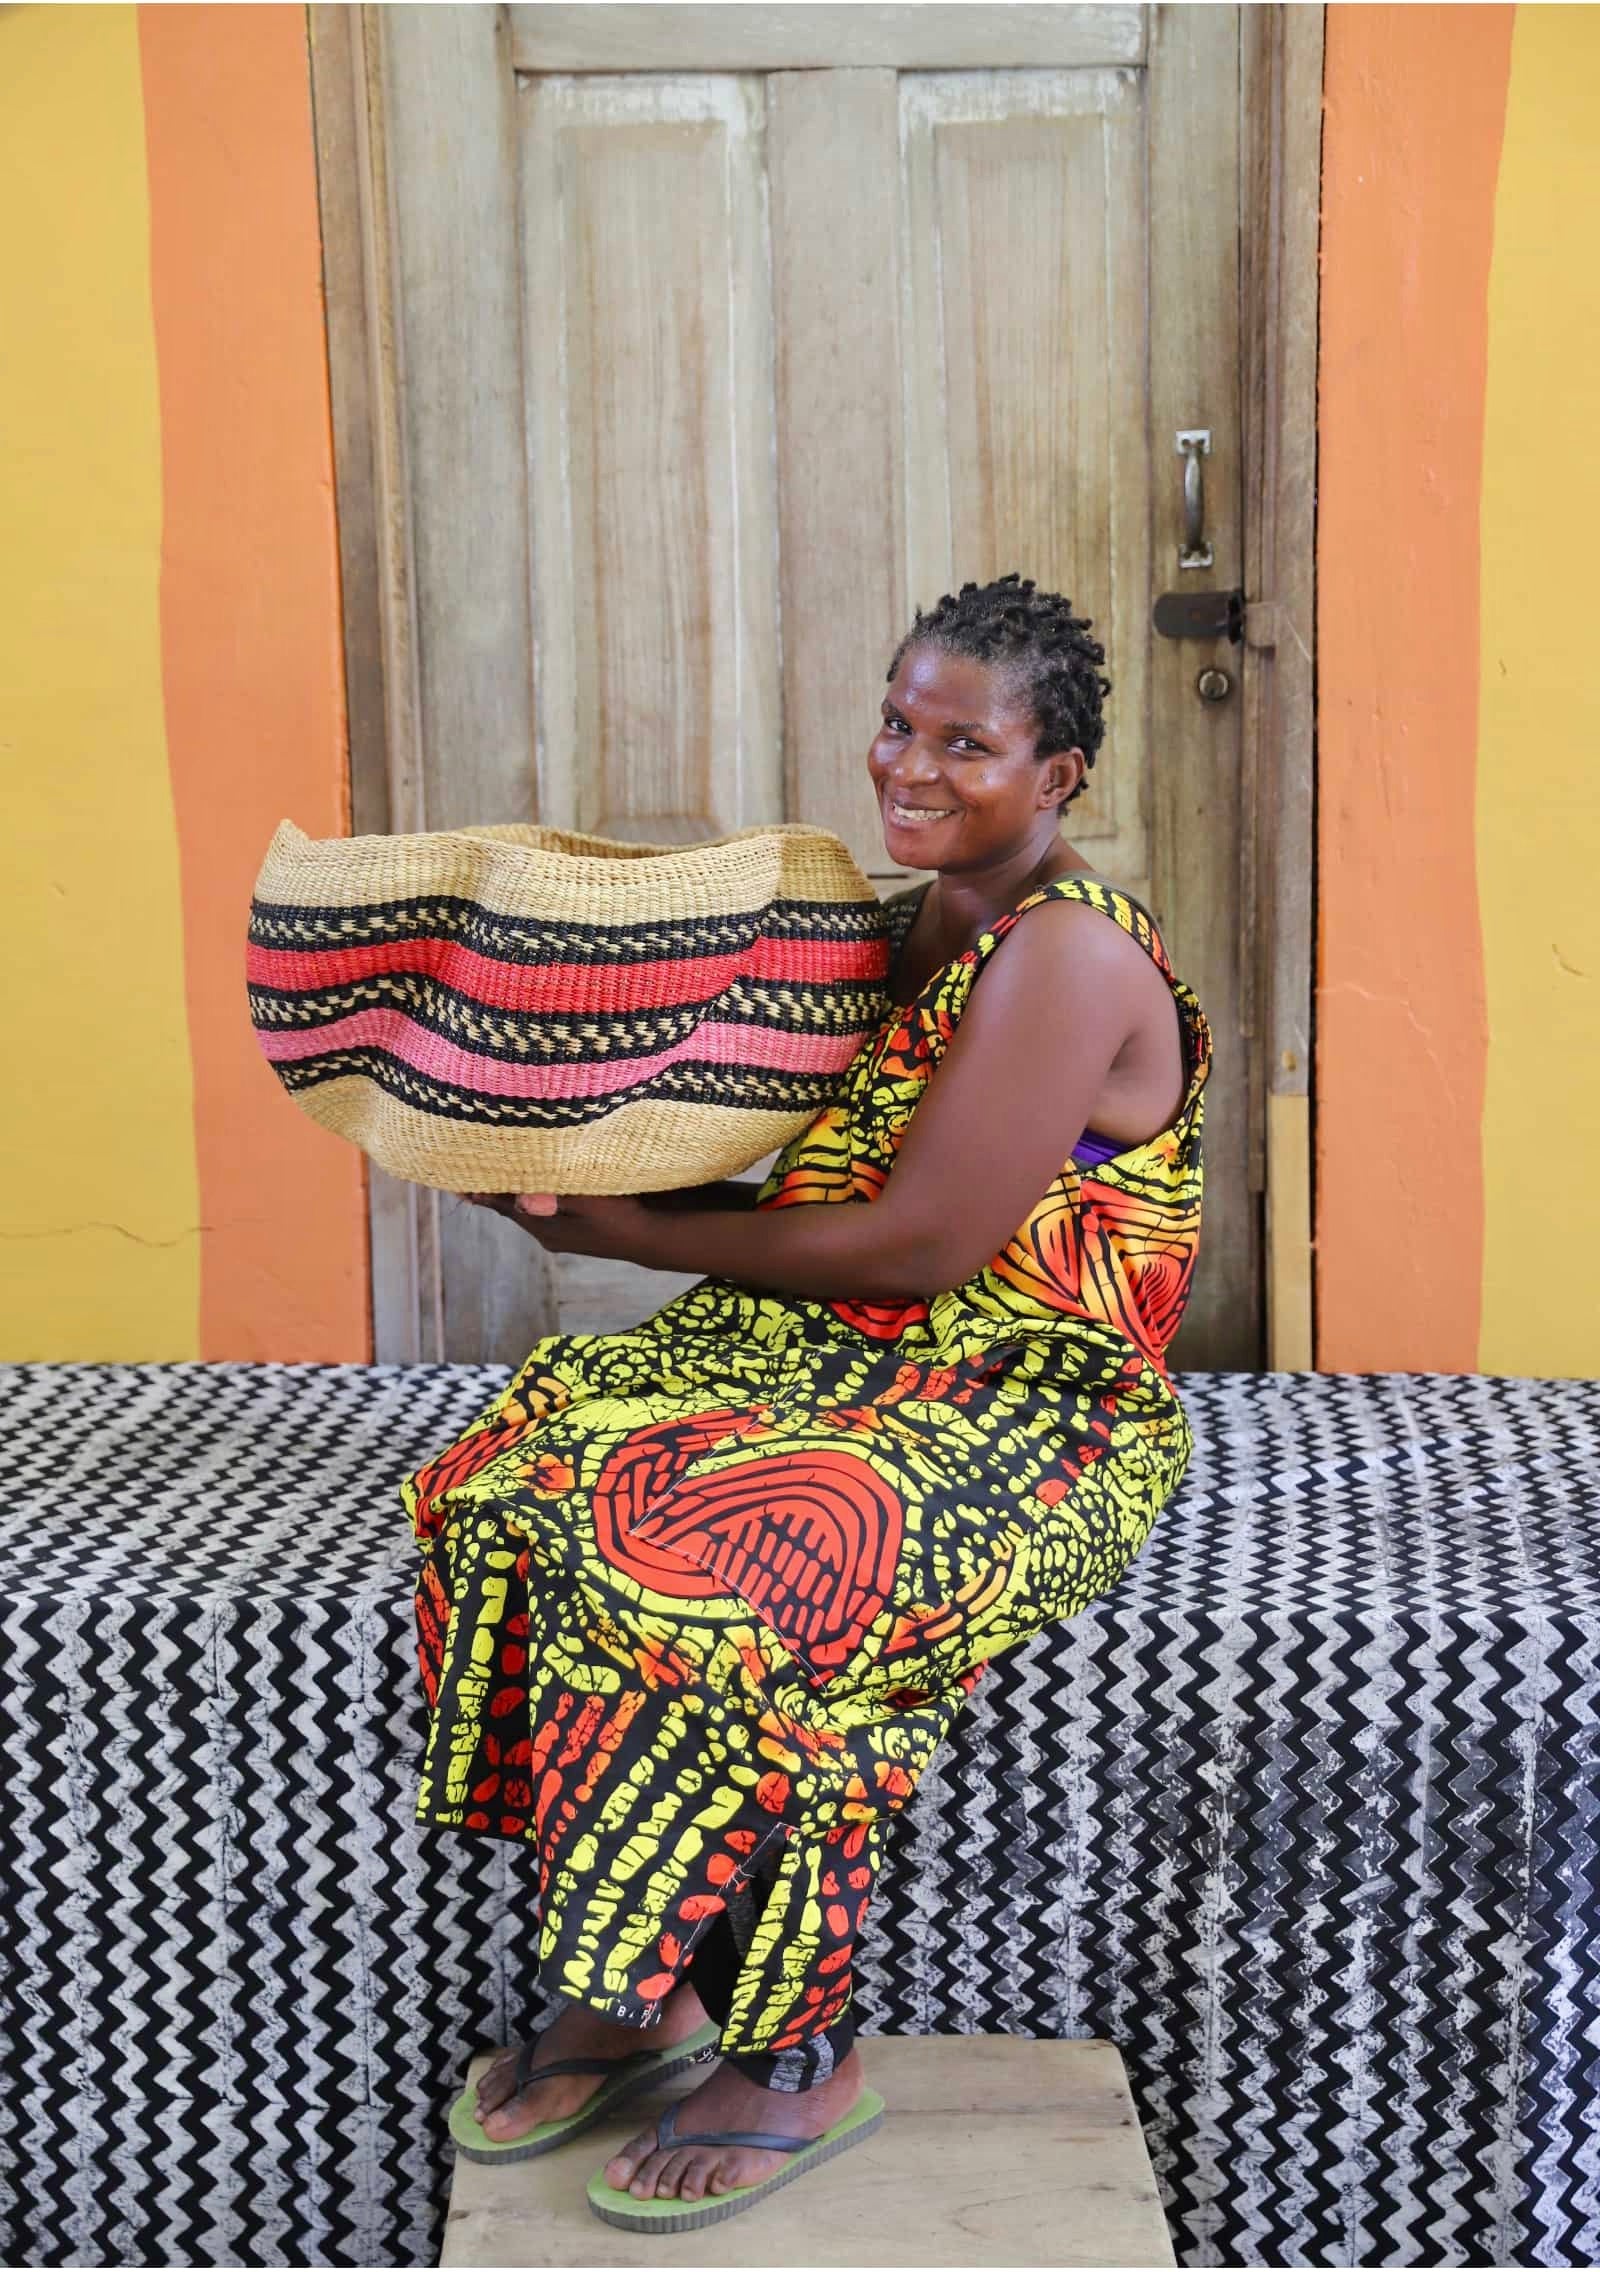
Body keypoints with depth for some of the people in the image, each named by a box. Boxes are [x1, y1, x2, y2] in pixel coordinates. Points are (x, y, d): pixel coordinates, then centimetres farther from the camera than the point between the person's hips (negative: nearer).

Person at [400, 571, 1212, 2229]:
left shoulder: (1067, 954, -15)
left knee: (710, 1575, -31)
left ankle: (796, 2053, -11)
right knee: (513, 1478, -13)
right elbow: (798, 1184, 13)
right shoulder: (905, 929, 12)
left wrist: (620, 1231, -14)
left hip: (1019, 1416, -8)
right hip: (838, 1361, 8)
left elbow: (917, 1245, -21)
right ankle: (623, 1985, -3)